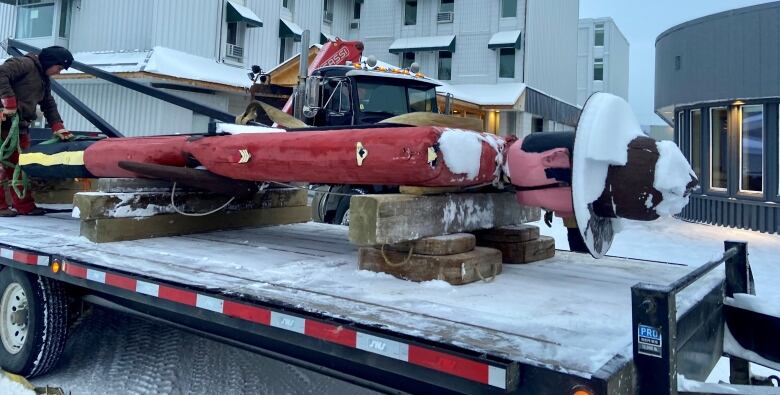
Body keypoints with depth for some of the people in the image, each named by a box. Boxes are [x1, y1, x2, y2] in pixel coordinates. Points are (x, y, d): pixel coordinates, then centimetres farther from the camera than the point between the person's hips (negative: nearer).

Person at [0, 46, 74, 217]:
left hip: (20, 124, 9)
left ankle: (25, 206, 13)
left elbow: (49, 105, 23)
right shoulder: (25, 63, -6)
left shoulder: (44, 79, 22)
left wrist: (58, 127, 12)